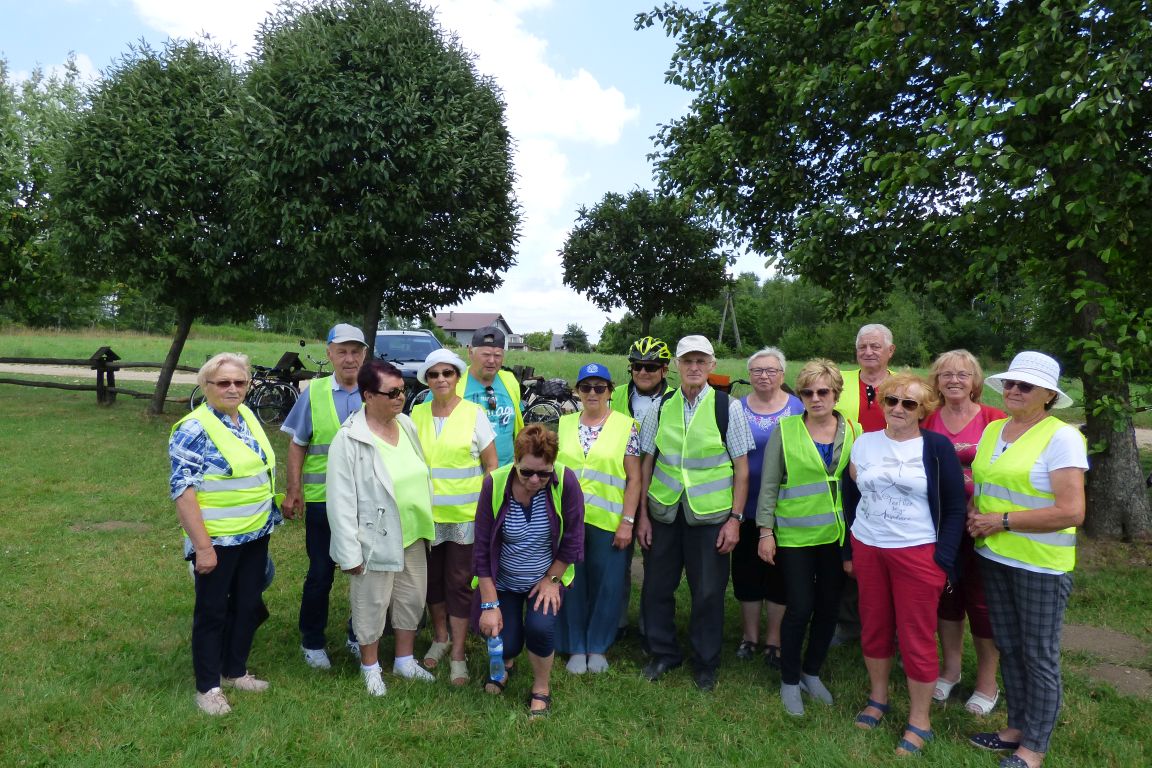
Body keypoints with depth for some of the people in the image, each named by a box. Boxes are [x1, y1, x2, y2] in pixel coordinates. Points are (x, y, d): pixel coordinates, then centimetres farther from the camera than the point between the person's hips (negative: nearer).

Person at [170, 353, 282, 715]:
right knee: (212, 612, 9)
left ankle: (235, 671, 36)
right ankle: (208, 686, 25)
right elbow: (182, 491, -19)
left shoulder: (247, 416, 5)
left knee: (247, 605, 18)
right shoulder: (193, 429, -18)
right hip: (218, 539, -7)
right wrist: (202, 546, -20)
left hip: (256, 534, 7)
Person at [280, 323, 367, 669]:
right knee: (321, 573, 10)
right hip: (323, 499, -1)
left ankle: (359, 636, 32)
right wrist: (293, 491, -2)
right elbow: (297, 446, 3)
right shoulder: (313, 393, -2)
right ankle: (312, 642, 29)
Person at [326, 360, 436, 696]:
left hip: (412, 536, 6)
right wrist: (349, 552, -16)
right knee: (372, 608, 12)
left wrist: (425, 523, 11)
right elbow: (341, 501, -17)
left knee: (412, 600, 19)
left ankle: (405, 660, 40)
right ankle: (370, 667, 35)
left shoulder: (407, 425, 1)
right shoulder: (349, 439, -18)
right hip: (376, 540, -6)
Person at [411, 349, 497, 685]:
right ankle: (440, 637, 37)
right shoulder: (417, 414, 2)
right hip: (427, 513, 3)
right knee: (432, 578, 15)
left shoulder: (474, 413, -7)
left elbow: (491, 465, -3)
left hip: (465, 514, -3)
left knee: (459, 582, 4)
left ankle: (458, 654, 18)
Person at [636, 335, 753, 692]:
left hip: (709, 514, -2)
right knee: (657, 585, 11)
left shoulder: (728, 407, -4)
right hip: (663, 511, 2)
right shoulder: (660, 408, 2)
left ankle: (706, 664, 30)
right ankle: (662, 653, 34)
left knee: (708, 592, 8)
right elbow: (646, 463, 6)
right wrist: (642, 514, 4)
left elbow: (741, 468, -2)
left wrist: (735, 518, -6)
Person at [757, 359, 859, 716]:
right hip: (795, 536, -3)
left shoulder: (853, 431, 1)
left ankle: (812, 673, 35)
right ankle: (789, 681, 22)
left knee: (828, 607, 12)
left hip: (837, 535, 3)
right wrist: (766, 530, -6)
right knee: (799, 608, -1)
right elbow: (769, 484, -3)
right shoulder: (785, 430, -6)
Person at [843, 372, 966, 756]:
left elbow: (955, 507, -3)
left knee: (917, 638, 5)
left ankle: (919, 721, 21)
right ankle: (878, 697, 34)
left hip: (918, 553, -3)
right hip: (867, 549, 3)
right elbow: (851, 499, 11)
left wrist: (944, 560, -9)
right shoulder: (864, 443, 4)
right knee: (873, 628, 13)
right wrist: (848, 550, 10)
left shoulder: (937, 447, -6)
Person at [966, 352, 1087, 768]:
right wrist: (974, 515, -3)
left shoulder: (1062, 437, -15)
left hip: (1041, 564, -6)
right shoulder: (992, 430, 6)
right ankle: (1017, 726, 35)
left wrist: (1001, 521, -17)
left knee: (1039, 655, 8)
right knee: (1008, 647, 18)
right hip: (993, 556, 6)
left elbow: (1071, 512, -21)